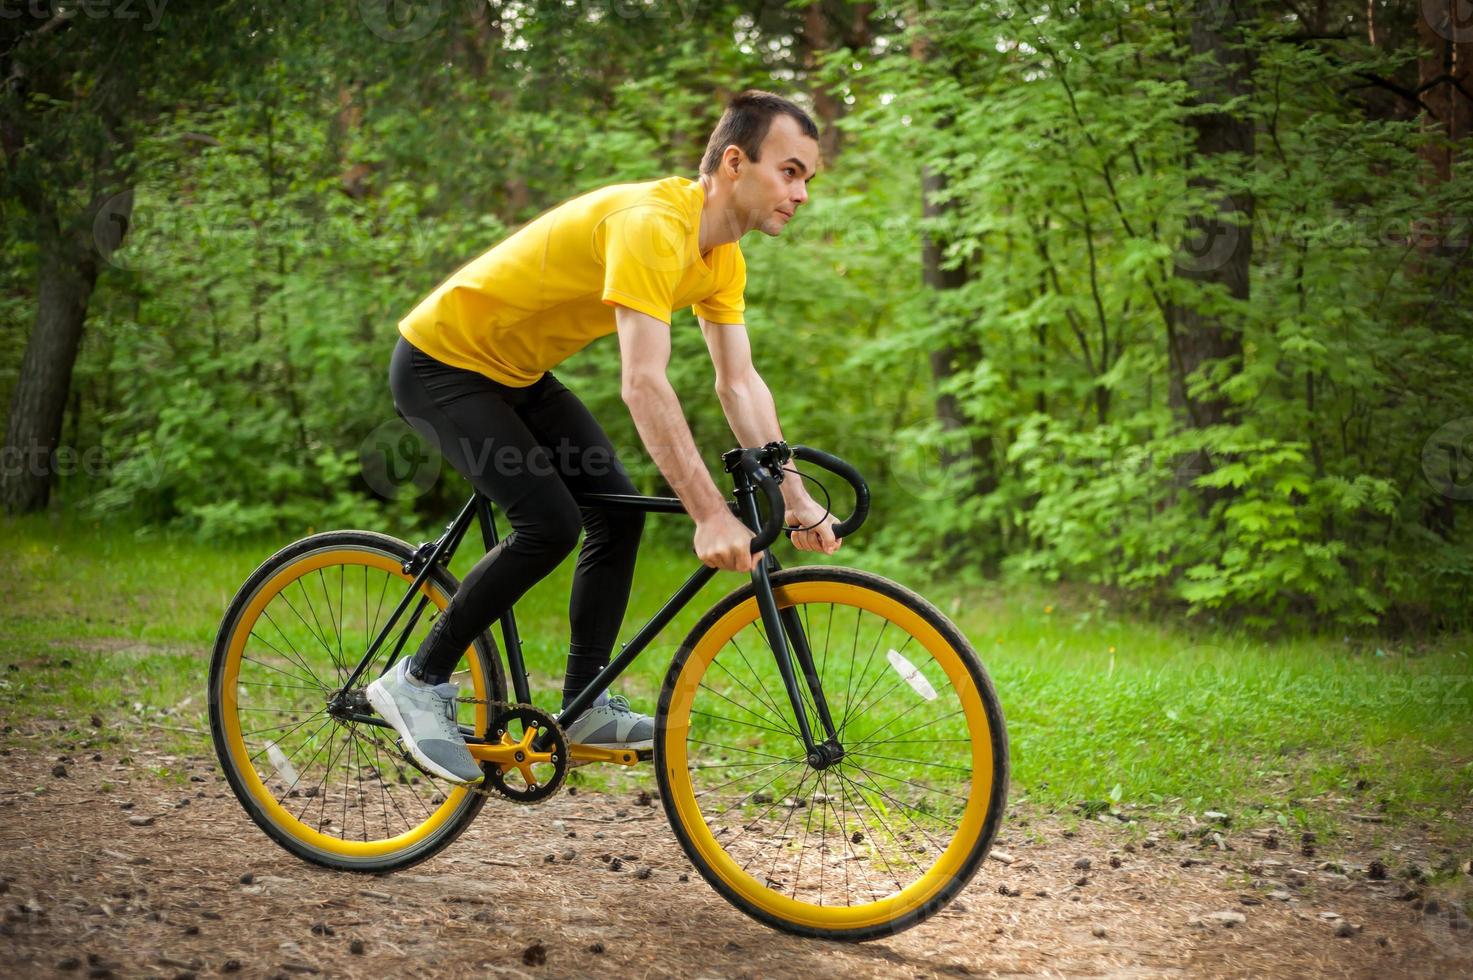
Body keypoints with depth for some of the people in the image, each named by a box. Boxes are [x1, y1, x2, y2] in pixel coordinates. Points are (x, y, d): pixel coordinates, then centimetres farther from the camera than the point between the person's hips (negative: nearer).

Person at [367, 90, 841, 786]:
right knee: (550, 524, -19)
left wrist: (795, 501, -7)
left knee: (619, 511, 0)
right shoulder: (653, 225, -32)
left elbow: (740, 383, 1)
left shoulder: (722, 256, -2)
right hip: (442, 362, -9)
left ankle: (585, 707, 8)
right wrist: (711, 515, -41)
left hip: (516, 374, 10)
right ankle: (417, 682, -5)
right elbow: (643, 386, -39)